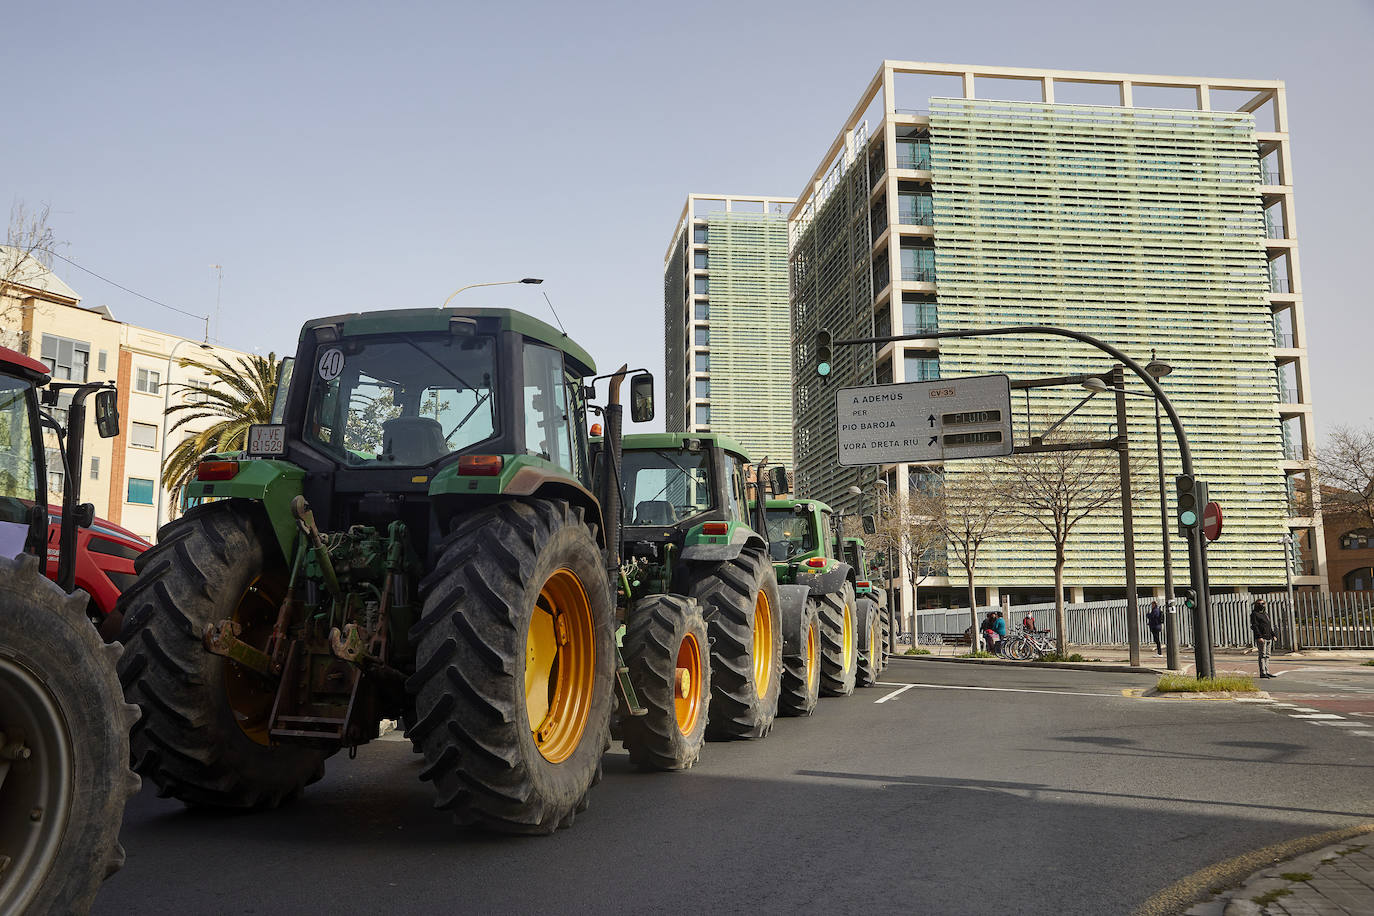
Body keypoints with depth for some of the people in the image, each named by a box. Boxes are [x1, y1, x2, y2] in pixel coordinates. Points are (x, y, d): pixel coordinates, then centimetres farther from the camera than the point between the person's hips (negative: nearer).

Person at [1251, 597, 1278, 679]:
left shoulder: (1265, 613, 20)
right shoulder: (1254, 614, -5)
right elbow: (1255, 626, -13)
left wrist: (1273, 635, 16)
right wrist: (1259, 637, -21)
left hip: (1269, 637, 8)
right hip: (1261, 638, -8)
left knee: (1267, 655, 9)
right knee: (1262, 655, -9)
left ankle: (1267, 672, 13)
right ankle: (1262, 673, -10)